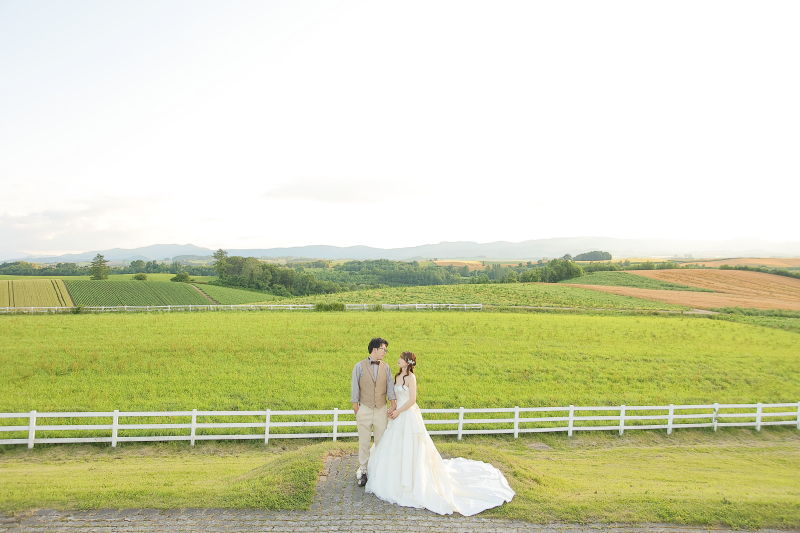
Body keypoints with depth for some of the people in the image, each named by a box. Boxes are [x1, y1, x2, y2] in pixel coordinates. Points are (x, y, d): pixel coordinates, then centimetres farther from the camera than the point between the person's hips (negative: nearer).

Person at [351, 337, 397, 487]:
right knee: (364, 442, 6)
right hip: (364, 410, -2)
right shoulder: (359, 366, -5)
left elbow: (390, 387, 2)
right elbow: (354, 389, -3)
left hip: (381, 410, 2)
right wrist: (356, 411, -3)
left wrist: (393, 407, -7)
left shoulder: (386, 367, 4)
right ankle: (362, 471, 20)